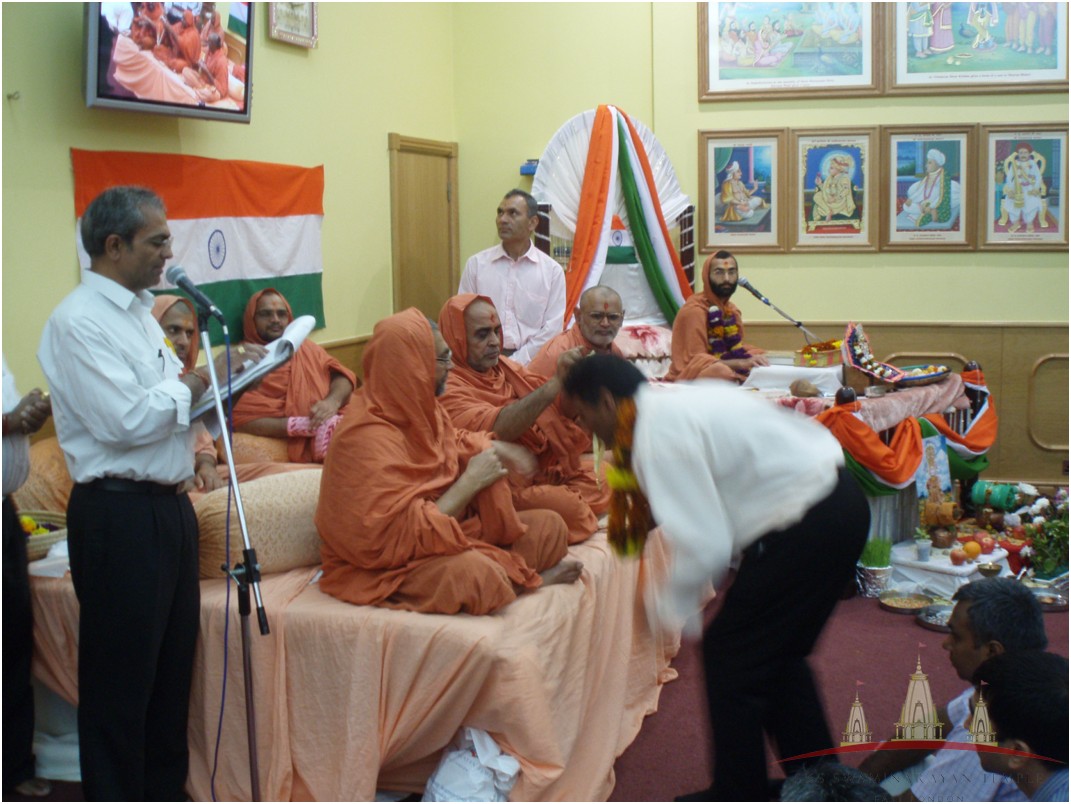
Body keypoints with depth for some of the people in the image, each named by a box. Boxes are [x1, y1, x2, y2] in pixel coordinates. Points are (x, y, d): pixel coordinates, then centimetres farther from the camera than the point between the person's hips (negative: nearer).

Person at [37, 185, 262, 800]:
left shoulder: (139, 310, 14)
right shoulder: (79, 321, -15)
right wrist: (197, 383, -12)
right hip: (120, 514, -9)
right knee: (120, 679, 3)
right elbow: (124, 419, -23)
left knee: (172, 665, 18)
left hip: (168, 505, 9)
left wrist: (228, 373, 2)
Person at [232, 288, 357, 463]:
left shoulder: (305, 348, 24)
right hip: (300, 442, -5)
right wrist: (301, 425, -15)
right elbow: (238, 418, -6)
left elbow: (342, 375, 14)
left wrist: (333, 400, -10)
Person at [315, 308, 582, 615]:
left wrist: (491, 451, 1)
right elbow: (403, 537, -27)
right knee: (476, 573, -34)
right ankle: (521, 579, -7)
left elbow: (451, 444, 23)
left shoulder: (418, 407, 1)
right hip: (390, 566, -8)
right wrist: (470, 482, -19)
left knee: (549, 526, 3)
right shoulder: (367, 440, -24)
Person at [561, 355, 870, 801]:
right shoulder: (679, 400, 13)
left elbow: (705, 546, -20)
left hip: (807, 525, -10)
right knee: (777, 652, 23)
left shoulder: (658, 434, -16)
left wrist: (671, 604, -2)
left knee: (730, 656, 5)